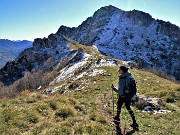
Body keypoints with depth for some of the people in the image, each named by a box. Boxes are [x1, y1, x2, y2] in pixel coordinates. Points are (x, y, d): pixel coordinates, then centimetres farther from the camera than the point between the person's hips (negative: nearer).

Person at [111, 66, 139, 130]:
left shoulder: (121, 78, -28)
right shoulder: (129, 76, -4)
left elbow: (120, 91, -29)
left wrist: (113, 88, -16)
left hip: (122, 96, -6)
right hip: (129, 95, 7)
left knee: (119, 106, 21)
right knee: (128, 107, 21)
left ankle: (117, 117, 47)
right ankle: (134, 123, 22)